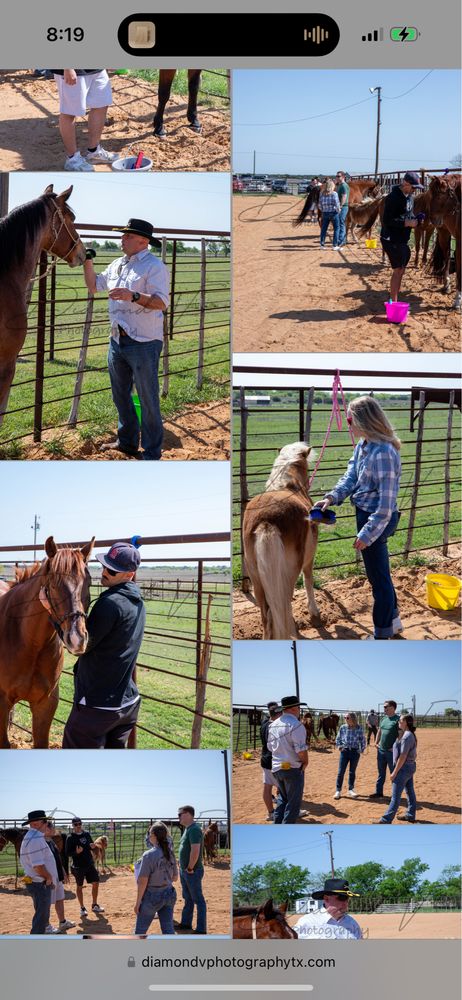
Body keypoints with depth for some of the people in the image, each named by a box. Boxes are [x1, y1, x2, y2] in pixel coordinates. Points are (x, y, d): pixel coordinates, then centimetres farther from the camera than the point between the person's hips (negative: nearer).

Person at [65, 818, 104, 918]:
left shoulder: (86, 834, 5)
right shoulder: (70, 838, -10)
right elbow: (67, 854, -9)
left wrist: (92, 846, -7)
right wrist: (76, 852, -28)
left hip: (90, 864, 5)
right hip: (78, 866, -5)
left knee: (96, 883, 7)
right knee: (79, 886, 6)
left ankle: (94, 905, 23)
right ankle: (82, 908, 18)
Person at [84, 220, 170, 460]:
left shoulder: (153, 266, -12)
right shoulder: (117, 264, 12)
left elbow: (162, 302, -22)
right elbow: (94, 286, 24)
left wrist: (133, 296, -35)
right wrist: (87, 262, 9)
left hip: (143, 343, -8)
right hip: (117, 341, 8)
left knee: (148, 401, -1)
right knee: (120, 396, 19)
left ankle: (151, 454, 5)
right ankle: (127, 442, 34)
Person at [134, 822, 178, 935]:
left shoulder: (149, 855, -17)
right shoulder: (170, 854, 1)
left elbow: (143, 881, -16)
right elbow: (175, 877, 11)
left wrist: (138, 902, -9)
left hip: (152, 896, -6)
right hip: (169, 895, 6)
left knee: (140, 931, 9)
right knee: (168, 930, 8)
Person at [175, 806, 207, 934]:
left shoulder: (194, 829, -21)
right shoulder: (187, 829, 11)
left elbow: (195, 851, -29)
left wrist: (190, 868, -20)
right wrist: (184, 868, 14)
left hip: (193, 871, -10)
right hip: (184, 871, 10)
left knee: (198, 900, -2)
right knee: (188, 899, 20)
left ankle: (201, 929, 2)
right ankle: (186, 923, 32)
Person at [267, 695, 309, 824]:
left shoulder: (273, 725, 8)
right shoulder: (296, 724, -16)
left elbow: (270, 747, 12)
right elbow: (301, 749, -20)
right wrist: (305, 762, -5)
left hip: (276, 767, 7)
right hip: (293, 768, -7)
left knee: (282, 799, 21)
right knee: (293, 802, 4)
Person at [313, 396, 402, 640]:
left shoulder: (383, 453, -28)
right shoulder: (363, 445, 1)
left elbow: (386, 502, -27)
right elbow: (351, 476, 6)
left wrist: (367, 534, -25)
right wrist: (332, 497, -12)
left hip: (377, 519, -9)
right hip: (366, 514, 9)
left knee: (379, 576, 6)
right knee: (378, 573, 24)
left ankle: (383, 634, 20)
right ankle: (393, 619, 42)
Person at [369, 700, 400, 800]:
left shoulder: (397, 720, -13)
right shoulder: (383, 719, 11)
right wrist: (376, 743, 11)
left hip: (391, 751, -8)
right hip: (381, 750, 8)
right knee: (381, 773, 15)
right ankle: (379, 792, 24)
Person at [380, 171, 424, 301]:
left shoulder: (410, 196, 7)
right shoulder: (393, 198, -20)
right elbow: (387, 221, -23)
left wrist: (415, 220, -2)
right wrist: (407, 223, -25)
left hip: (403, 240, 9)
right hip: (392, 240, -9)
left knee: (401, 270, 14)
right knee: (398, 270, -7)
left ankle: (394, 299, 24)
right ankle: (393, 302, -1)